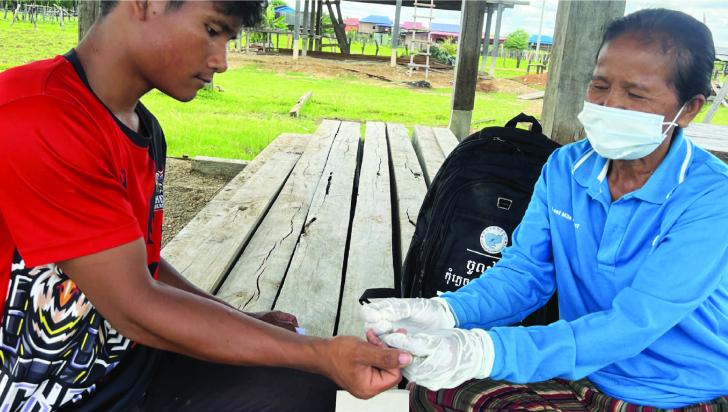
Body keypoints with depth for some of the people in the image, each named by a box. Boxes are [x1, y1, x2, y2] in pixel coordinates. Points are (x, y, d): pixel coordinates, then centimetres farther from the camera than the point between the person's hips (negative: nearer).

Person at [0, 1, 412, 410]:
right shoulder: (35, 117, -24)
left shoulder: (146, 129, 4)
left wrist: (243, 322, 2)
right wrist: (322, 354, -25)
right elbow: (133, 307, -25)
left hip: (132, 362, 8)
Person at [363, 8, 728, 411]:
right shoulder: (564, 169, -3)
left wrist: (488, 351, -41)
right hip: (586, 376, 5)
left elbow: (633, 325, -29)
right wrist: (447, 312, -25)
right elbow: (526, 271, -4)